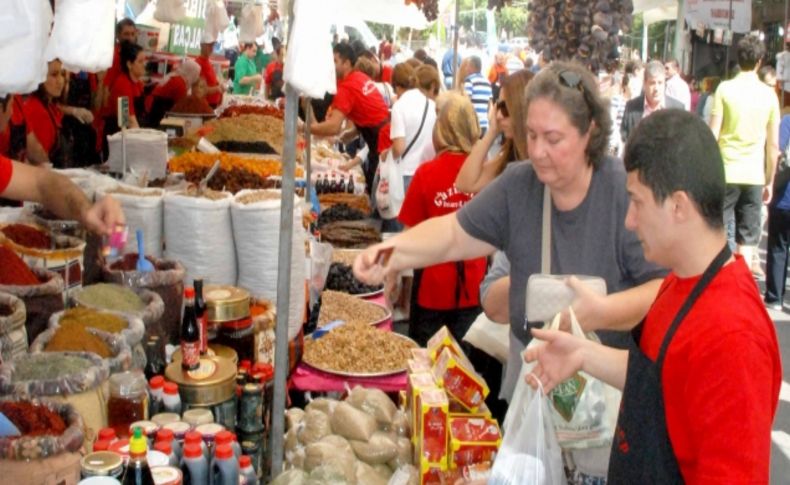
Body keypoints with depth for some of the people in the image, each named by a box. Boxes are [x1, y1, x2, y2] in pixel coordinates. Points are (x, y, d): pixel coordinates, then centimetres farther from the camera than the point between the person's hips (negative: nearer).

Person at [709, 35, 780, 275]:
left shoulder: (725, 89, -4)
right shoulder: (769, 94, 2)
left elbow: (712, 136, -7)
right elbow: (774, 145, 5)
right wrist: (770, 181, 14)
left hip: (726, 173, -2)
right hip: (755, 176, 2)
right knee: (748, 238, 7)